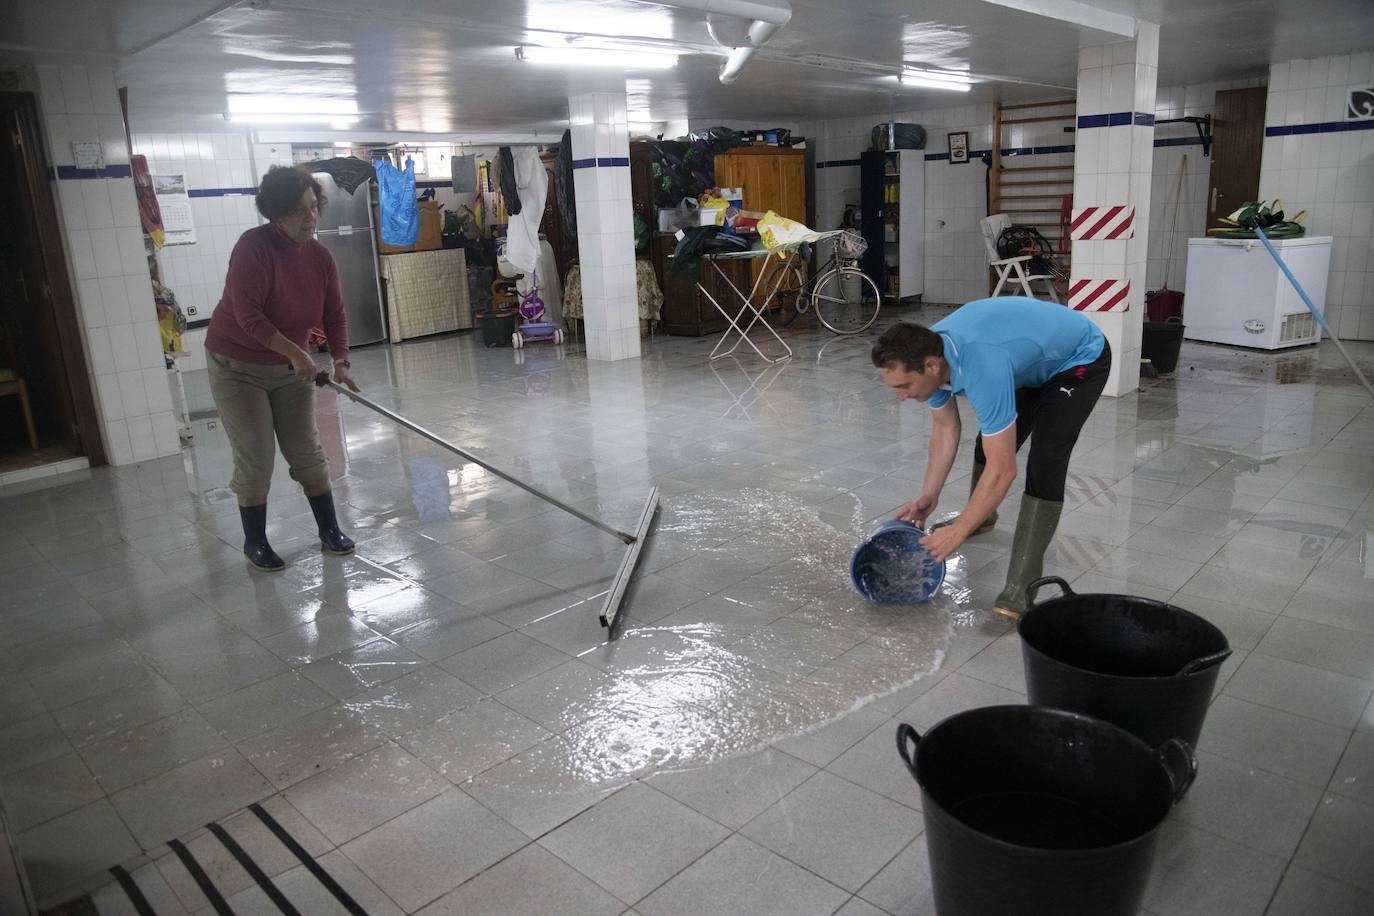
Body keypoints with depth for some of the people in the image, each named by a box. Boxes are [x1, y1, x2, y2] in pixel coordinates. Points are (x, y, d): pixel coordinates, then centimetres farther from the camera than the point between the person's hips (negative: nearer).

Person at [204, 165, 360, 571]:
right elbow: (248, 315, -28)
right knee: (255, 461, -2)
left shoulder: (320, 256, -4)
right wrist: (296, 352, -31)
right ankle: (254, 542, 14)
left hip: (291, 369, 5)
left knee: (307, 452, 7)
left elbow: (335, 315, -1)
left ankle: (330, 531, 18)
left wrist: (340, 360, -14)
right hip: (237, 367, -5)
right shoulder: (254, 246, -22)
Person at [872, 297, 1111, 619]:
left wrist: (957, 533, -30)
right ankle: (981, 517, 44)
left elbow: (1003, 470, -38)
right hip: (1036, 358, 8)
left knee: (1044, 464, -21)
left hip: (1081, 359, -8)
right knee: (990, 444, 15)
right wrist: (928, 496, -9)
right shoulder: (926, 353, -18)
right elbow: (946, 429, -3)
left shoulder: (982, 370, -43)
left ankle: (1021, 586, -19)